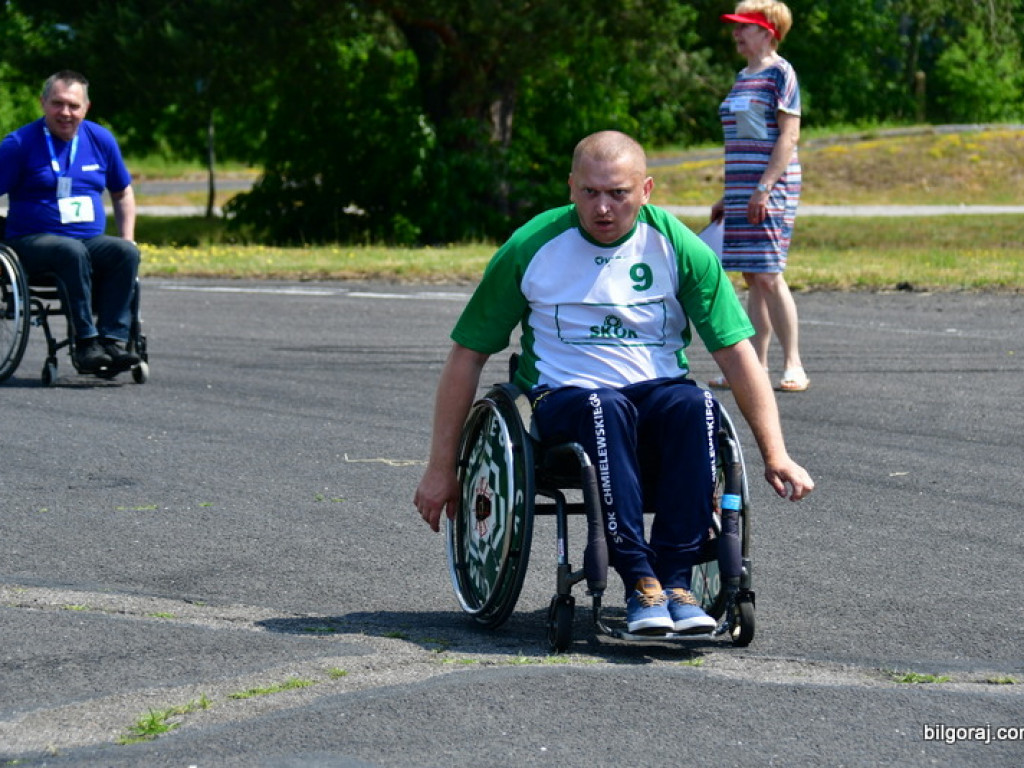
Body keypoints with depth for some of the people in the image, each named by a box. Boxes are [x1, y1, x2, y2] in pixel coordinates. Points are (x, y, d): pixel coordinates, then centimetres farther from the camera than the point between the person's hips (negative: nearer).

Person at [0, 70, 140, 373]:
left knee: (126, 252, -28)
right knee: (74, 252, -37)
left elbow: (122, 192, 25)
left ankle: (112, 340, -33)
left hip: (92, 240, 4)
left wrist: (127, 238, 11)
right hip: (33, 242, -4)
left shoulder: (101, 140, 13)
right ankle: (85, 343, -37)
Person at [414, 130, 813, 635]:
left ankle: (675, 580, -34)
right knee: (604, 405, -37)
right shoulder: (531, 248, 0)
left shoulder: (678, 248, 1)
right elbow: (467, 355, 5)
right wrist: (441, 470, 4)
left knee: (696, 404, -34)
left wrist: (776, 456, -10)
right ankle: (639, 581, -39)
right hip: (563, 400, -1)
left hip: (658, 392, 1)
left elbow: (737, 353, 0)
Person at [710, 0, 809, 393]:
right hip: (742, 191, 8)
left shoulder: (780, 73, -7)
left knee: (768, 275, -11)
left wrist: (764, 188, -20)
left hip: (772, 189, -8)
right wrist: (728, 196, 20)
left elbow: (788, 135, -13)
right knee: (752, 278, 7)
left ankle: (793, 366, -6)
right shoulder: (742, 77, 17)